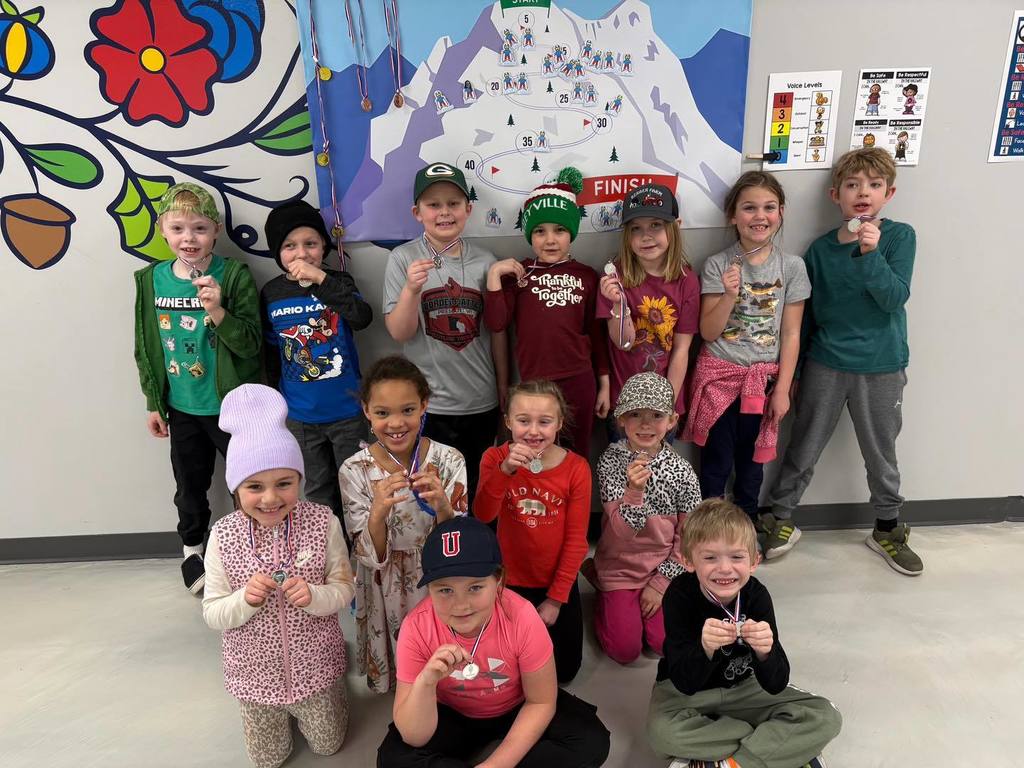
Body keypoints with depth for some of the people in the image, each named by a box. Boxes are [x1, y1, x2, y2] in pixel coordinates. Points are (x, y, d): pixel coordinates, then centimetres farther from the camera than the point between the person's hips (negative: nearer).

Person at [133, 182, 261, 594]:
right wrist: (153, 402, 9)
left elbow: (251, 344, -16)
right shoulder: (151, 280, -1)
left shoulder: (234, 276, -13)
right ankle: (192, 548, 44)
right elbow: (146, 347, 7)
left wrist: (218, 311, -31)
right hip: (181, 407, 4)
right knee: (189, 484, 20)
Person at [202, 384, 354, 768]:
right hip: (256, 671, 1)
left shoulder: (322, 522, -20)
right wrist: (245, 599, -31)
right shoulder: (223, 536, -18)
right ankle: (277, 711, 50)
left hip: (314, 666, -1)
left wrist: (313, 595, -32)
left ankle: (327, 697, 49)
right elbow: (212, 614, -11)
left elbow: (344, 588, -11)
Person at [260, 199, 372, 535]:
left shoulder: (338, 282, -7)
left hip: (347, 410, -2)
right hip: (301, 415, 2)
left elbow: (363, 318, -27)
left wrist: (321, 279, -30)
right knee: (318, 490, 17)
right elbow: (270, 353, 7)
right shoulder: (271, 294, -2)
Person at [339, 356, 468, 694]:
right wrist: (378, 512, -35)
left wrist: (442, 506, -33)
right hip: (385, 592, 0)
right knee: (390, 672, 21)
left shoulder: (450, 461, -17)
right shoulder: (354, 471, -17)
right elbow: (370, 557, -15)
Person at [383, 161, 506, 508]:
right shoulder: (403, 259, -5)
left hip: (482, 402, 3)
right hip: (428, 405, -2)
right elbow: (399, 333, -10)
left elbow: (497, 332, 6)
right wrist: (411, 289, -27)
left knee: (477, 492, 17)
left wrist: (504, 391, 9)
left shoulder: (485, 261, 0)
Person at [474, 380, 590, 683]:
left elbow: (576, 539, -12)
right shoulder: (496, 458, -14)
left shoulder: (576, 468, -18)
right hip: (509, 581, 1)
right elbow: (483, 515, -29)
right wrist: (505, 470, -44)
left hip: (557, 583, 0)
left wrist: (556, 598, -10)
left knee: (564, 670, 13)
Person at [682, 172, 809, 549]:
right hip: (719, 376, -1)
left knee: (751, 459, 15)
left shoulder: (791, 267, -3)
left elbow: (791, 334, -2)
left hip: (763, 378, 1)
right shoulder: (717, 266, -6)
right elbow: (708, 333, -8)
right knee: (716, 462, 6)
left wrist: (782, 388, -4)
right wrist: (729, 295, -23)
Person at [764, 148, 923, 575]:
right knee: (804, 448, 9)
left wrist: (871, 254, -30)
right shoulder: (821, 248, -2)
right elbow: (804, 315, 4)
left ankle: (887, 528, 35)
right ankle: (781, 519, 26)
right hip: (825, 366, 1)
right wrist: (792, 372, 7)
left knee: (881, 452, 15)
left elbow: (896, 298, -17)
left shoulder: (899, 237, -5)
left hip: (882, 368, 0)